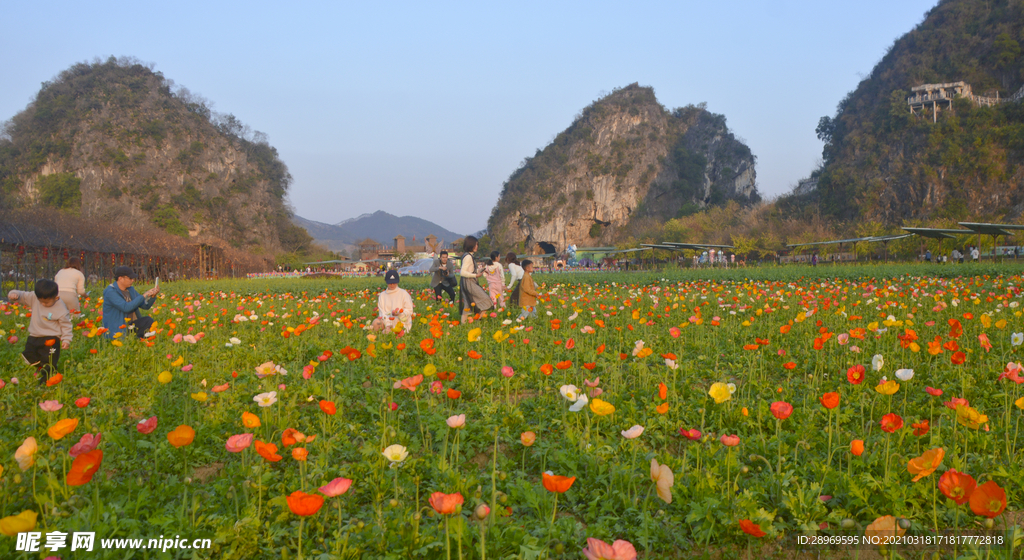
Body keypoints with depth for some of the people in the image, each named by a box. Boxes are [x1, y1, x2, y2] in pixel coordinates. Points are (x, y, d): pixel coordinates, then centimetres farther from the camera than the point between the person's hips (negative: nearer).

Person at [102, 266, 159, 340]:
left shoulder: (130, 290, 10)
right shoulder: (111, 292, -15)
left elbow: (146, 305, 10)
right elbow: (126, 307, -27)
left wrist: (153, 295, -10)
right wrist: (144, 296, -22)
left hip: (130, 325, 7)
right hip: (117, 330, -7)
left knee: (148, 320, -23)